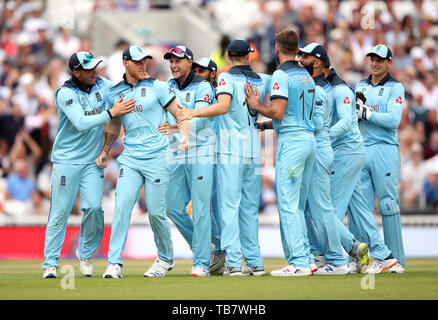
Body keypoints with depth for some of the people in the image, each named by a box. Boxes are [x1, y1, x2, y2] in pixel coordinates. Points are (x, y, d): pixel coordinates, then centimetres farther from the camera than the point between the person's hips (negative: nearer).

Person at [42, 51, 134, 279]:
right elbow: (81, 123, -23)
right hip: (67, 161, -4)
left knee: (94, 207, -9)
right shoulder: (65, 93, -14)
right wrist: (111, 113, -24)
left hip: (93, 161, 4)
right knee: (60, 212, -3)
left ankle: (85, 254, 11)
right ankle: (50, 263, 4)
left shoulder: (102, 85, 3)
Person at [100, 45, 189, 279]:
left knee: (156, 212, -1)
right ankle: (114, 263, -9)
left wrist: (184, 137, -15)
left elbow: (178, 112, 1)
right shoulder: (114, 93, 11)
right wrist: (105, 150, 13)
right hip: (130, 158, 3)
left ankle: (166, 259, 20)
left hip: (157, 158, -3)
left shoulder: (156, 87, 1)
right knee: (122, 206, -10)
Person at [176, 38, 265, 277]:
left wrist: (194, 112, -21)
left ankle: (233, 263, -13)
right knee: (249, 208, 10)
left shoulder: (227, 77, -5)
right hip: (254, 149, 5)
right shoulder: (260, 81, 13)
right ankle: (254, 262, 8)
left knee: (229, 206, -6)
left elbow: (223, 106, -20)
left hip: (231, 150, -5)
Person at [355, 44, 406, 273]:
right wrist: (355, 102, -7)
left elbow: (393, 120, -10)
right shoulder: (359, 87, 18)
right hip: (360, 150, 5)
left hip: (384, 150, -5)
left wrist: (366, 113, -14)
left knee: (388, 205, -6)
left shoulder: (395, 88, 2)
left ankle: (396, 260, -4)